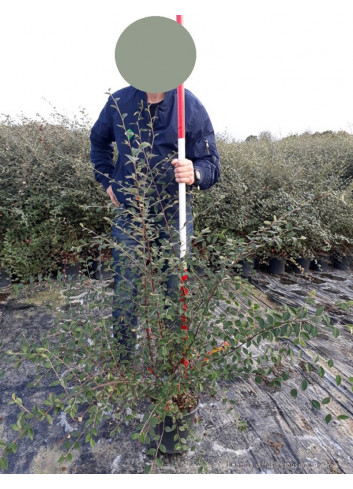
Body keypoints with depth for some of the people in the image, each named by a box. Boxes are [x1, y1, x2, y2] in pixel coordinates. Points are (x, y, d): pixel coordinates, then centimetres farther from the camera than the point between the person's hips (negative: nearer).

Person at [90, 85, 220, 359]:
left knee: (178, 290, 9)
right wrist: (107, 181, 10)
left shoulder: (191, 106, -7)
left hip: (175, 215, -1)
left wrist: (195, 174, -34)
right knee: (124, 291, 5)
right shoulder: (118, 102, 0)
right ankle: (122, 358, 27)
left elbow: (212, 164, -11)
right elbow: (98, 140, 20)